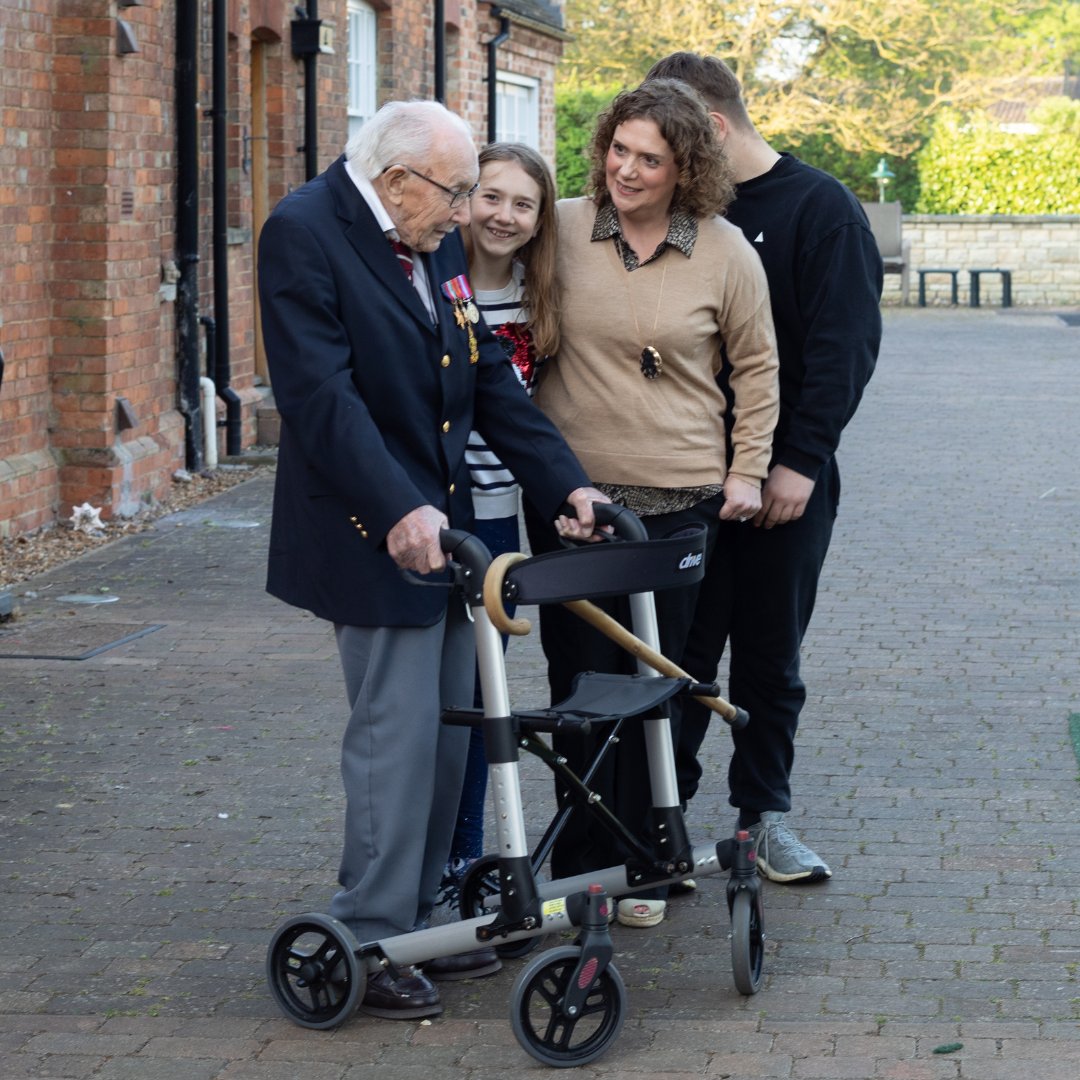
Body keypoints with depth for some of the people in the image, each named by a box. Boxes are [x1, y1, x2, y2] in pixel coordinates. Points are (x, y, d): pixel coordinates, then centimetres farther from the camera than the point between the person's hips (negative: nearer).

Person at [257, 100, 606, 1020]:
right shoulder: (304, 235, -15)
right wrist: (399, 510, -32)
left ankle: (418, 918, 23)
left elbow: (488, 378, 12)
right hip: (372, 532, -8)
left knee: (448, 728, 12)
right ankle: (369, 944, 4)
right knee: (398, 730, -6)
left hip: (442, 520, 8)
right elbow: (321, 392, -24)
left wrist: (566, 482, 4)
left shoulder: (435, 243, 9)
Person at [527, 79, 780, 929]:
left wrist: (748, 469, 5)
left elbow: (757, 366, 9)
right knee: (579, 681, 3)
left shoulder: (724, 253, -2)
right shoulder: (561, 231, 0)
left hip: (679, 499, -1)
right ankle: (580, 865, 14)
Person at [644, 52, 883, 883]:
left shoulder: (820, 208, -5)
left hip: (786, 481, -3)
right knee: (681, 650, 4)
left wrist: (800, 461, -15)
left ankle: (763, 813, 19)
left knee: (770, 659, 8)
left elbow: (846, 345, -10)